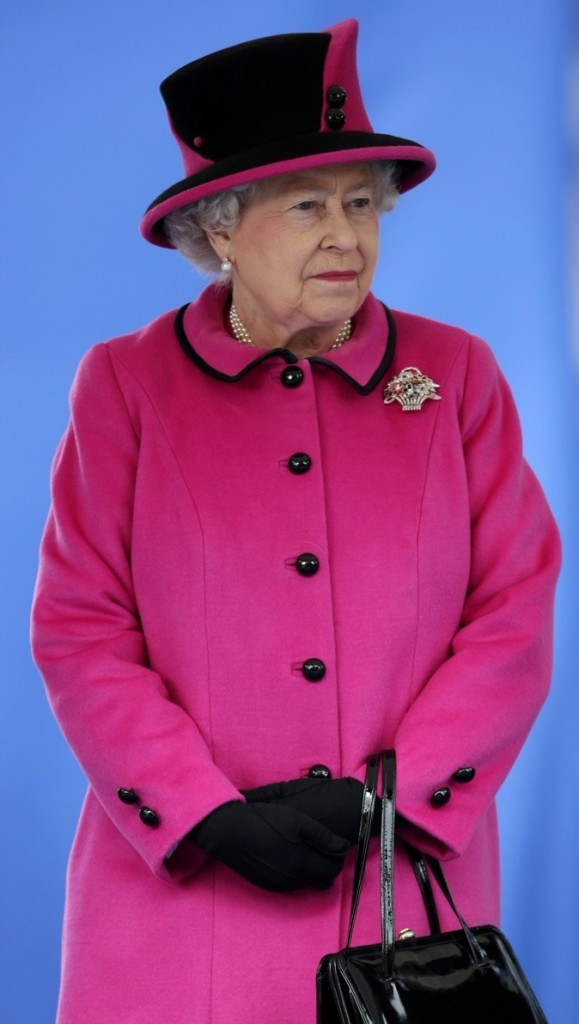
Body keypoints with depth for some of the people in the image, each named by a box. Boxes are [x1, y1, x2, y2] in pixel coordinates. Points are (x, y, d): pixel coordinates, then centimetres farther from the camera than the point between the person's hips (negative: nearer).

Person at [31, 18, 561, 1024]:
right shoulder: (128, 383, 2)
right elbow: (77, 632, -1)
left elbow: (515, 619, 1)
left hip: (409, 879, 1)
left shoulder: (455, 376, 5)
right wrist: (215, 819, -11)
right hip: (184, 885, -1)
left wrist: (381, 797, -10)